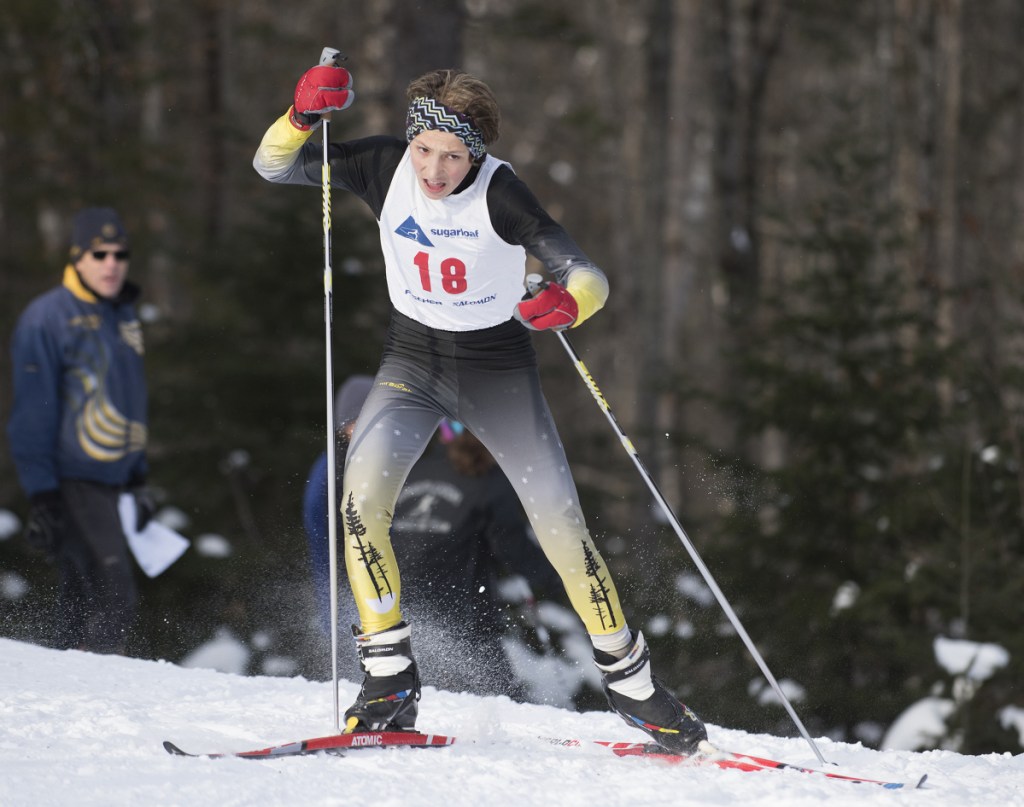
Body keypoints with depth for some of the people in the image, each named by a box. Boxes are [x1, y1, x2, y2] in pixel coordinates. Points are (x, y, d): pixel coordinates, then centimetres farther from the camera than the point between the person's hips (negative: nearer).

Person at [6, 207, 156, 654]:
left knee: (80, 602, 10)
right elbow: (33, 413, -11)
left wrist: (138, 478, 24)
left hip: (112, 480, 8)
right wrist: (40, 495, -15)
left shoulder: (123, 316, 15)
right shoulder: (46, 319, -9)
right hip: (71, 483, -8)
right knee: (114, 599, -17)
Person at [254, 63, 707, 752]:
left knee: (562, 528, -5)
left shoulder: (500, 193, -23)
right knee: (362, 500, -21)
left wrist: (567, 301, -50)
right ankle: (390, 681, -11)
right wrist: (302, 115, -29)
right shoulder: (387, 167, -13)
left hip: (499, 370, -2)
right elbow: (274, 166, -9)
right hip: (413, 361, 2)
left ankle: (631, 680, 14)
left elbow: (588, 277, -26)